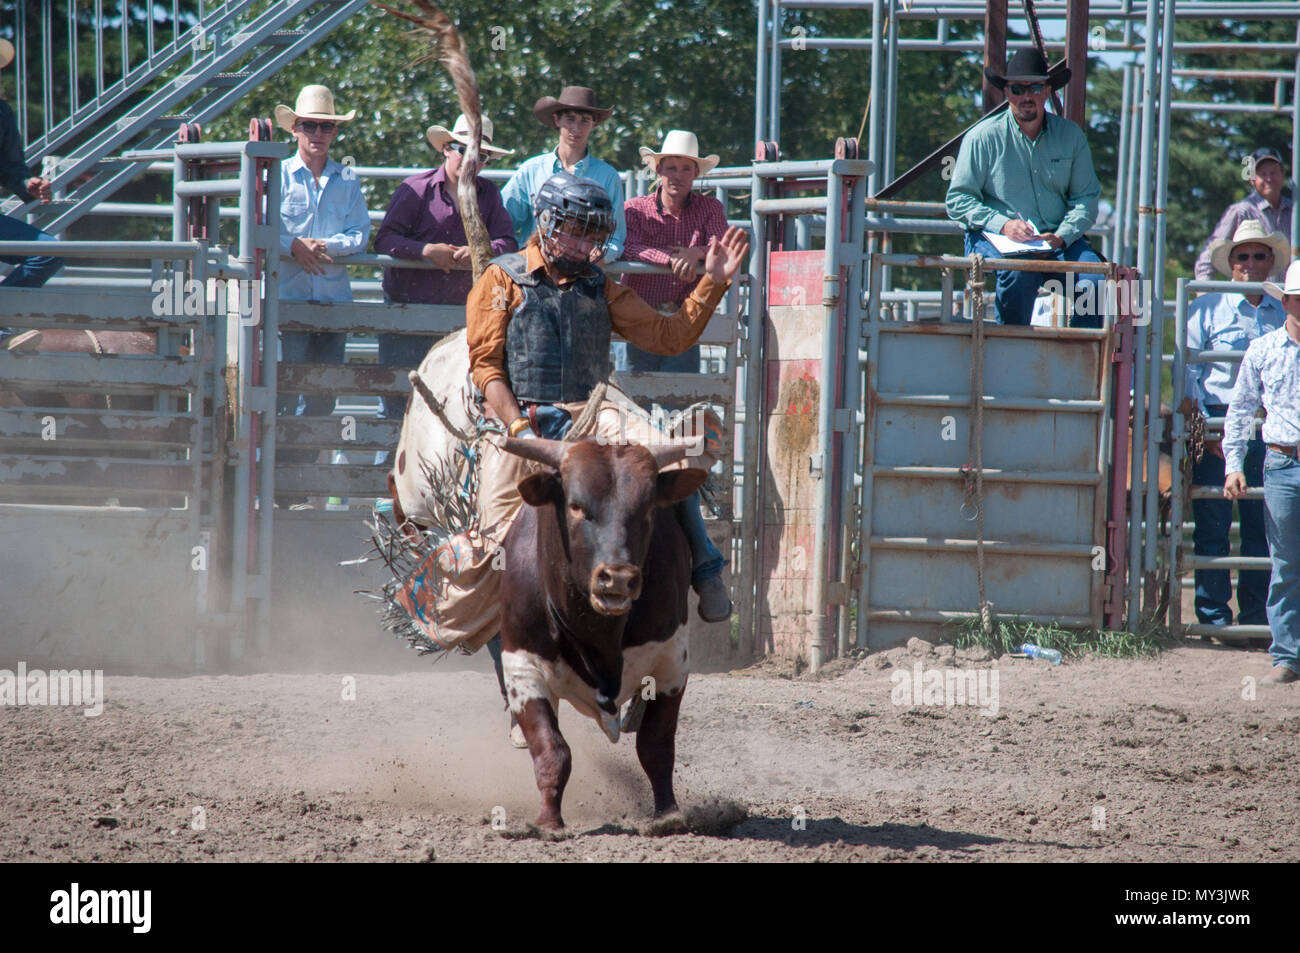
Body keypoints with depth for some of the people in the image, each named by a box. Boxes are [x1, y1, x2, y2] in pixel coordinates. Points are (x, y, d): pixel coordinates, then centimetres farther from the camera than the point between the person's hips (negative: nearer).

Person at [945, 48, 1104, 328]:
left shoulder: (1070, 136, 9)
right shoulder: (983, 138, 0)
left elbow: (1086, 198, 9)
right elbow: (958, 200, 0)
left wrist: (1061, 236, -10)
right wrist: (1003, 225, -16)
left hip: (1058, 239, 3)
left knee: (1093, 280, -26)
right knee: (1020, 273, -36)